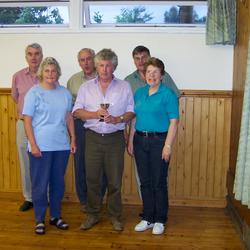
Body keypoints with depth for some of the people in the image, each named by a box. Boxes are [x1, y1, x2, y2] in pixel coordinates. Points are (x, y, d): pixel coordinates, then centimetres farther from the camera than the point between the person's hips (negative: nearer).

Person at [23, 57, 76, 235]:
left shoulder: (65, 93, 7)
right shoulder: (34, 93, -4)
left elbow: (69, 118, 12)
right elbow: (27, 121, -6)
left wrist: (73, 139, 6)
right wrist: (33, 145, -12)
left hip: (62, 146, 4)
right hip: (41, 147, -4)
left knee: (58, 183, 13)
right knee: (40, 184, 4)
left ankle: (56, 216, 28)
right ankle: (40, 220, 19)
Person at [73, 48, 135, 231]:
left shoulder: (124, 87, 4)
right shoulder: (86, 87, 7)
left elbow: (131, 112, 3)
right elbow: (77, 111, 3)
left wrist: (118, 119, -16)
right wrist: (95, 114, -14)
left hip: (115, 138, -1)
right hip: (93, 137, 1)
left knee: (115, 180, 4)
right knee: (92, 178, 7)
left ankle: (115, 216, 21)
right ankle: (93, 215, 23)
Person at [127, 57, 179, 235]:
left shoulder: (168, 94, -7)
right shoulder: (139, 93, 9)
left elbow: (174, 122, -11)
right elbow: (134, 119, 13)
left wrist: (168, 145, -16)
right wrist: (130, 141, 9)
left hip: (159, 141, -5)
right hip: (140, 140, 5)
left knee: (159, 183, 4)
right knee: (145, 182, 12)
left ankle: (160, 220, 20)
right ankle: (148, 218, 26)